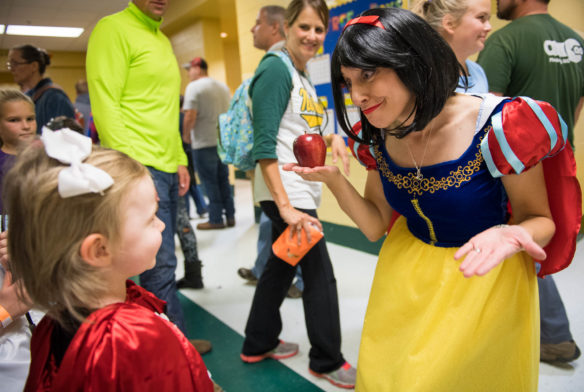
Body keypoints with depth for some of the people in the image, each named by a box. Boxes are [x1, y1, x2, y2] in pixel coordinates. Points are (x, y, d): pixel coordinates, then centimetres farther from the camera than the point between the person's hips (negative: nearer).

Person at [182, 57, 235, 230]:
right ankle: (230, 216, 17)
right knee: (223, 180, 13)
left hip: (204, 142, -7)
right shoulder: (223, 86, 13)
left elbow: (190, 116, -18)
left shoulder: (194, 87, -10)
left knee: (210, 182, 0)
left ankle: (216, 219, 6)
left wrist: (186, 135, -5)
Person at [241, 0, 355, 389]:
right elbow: (264, 145, -21)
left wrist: (332, 136, 6)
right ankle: (327, 361, 18)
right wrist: (285, 205, -25)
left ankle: (259, 344, 34)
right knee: (320, 273, -1)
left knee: (282, 265, 17)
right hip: (284, 193, -9)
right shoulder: (276, 69, -13)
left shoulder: (304, 75, 15)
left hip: (302, 190, 9)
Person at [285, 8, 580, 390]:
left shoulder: (499, 126, -25)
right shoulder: (377, 139, -8)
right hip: (406, 277, 5)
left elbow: (540, 221, -13)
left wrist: (509, 235, -37)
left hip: (486, 280, -4)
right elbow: (375, 227, -2)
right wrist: (333, 178, -18)